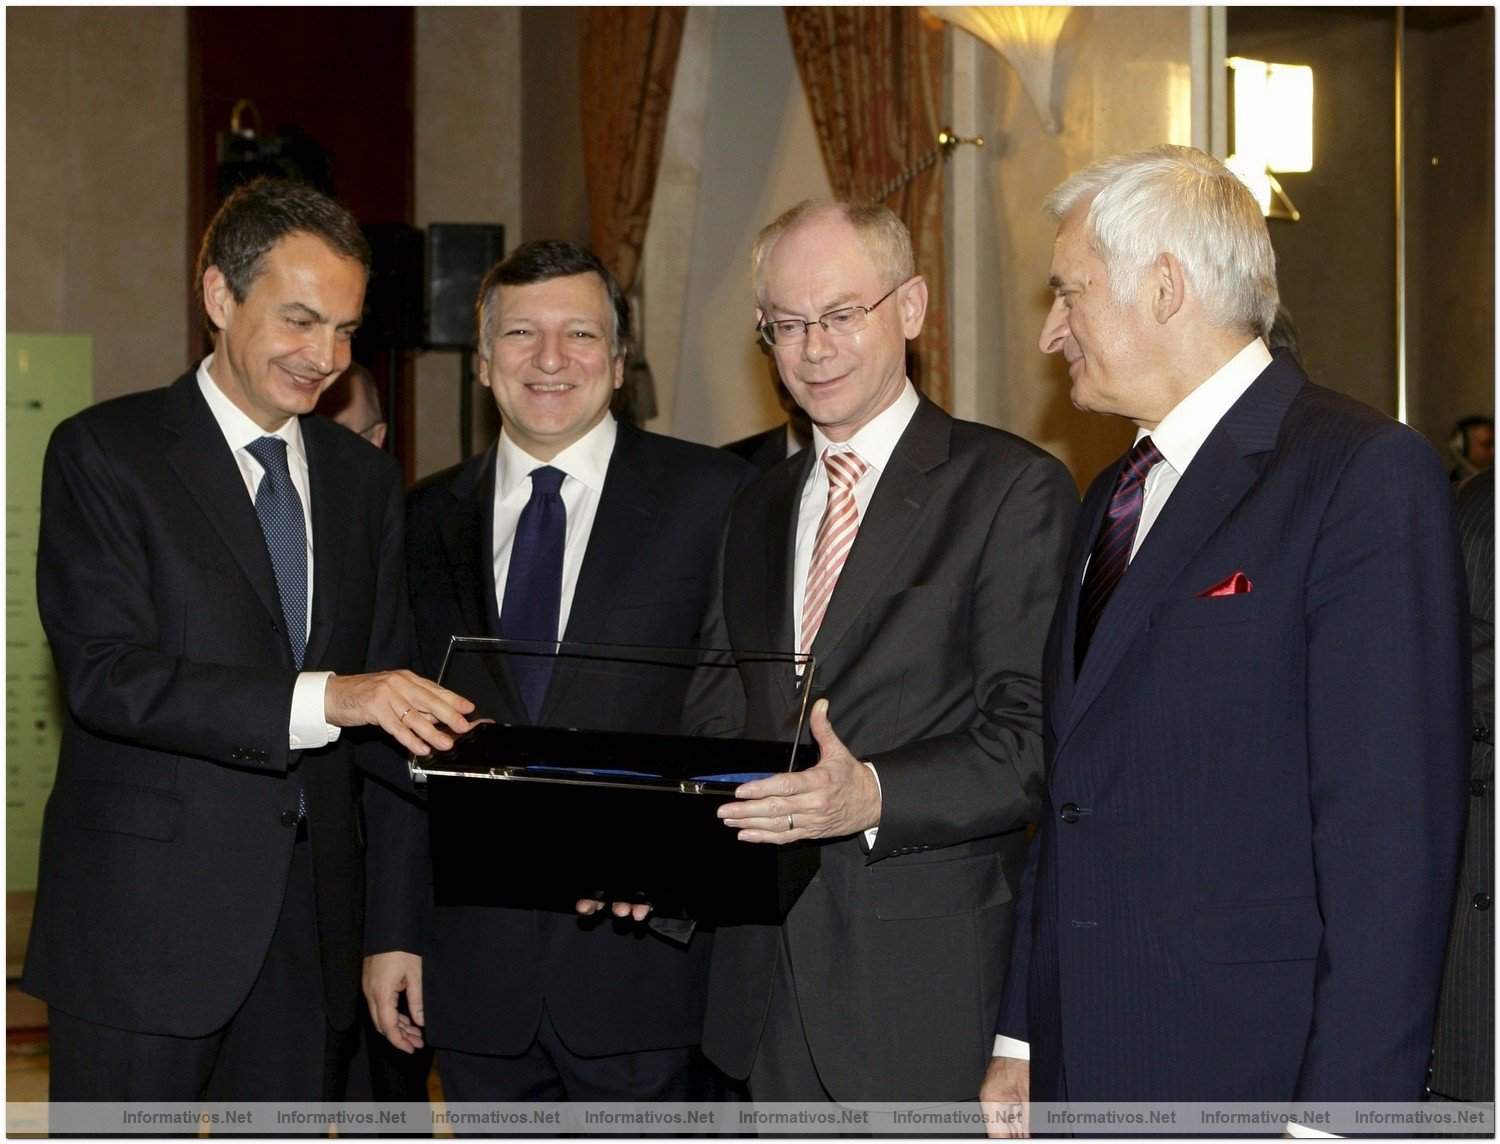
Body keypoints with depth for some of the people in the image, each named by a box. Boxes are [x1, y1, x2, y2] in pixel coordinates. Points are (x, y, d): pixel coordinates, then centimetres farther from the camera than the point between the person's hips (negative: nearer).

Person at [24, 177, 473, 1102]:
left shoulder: (364, 478, 13)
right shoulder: (104, 454, -4)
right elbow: (106, 673, -17)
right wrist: (323, 697, -27)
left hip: (311, 920, 5)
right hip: (148, 913, -5)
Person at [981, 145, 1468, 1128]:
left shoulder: (1366, 474, -9)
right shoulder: (1115, 496, 16)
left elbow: (1391, 830, -15)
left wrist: (1340, 1113, -18)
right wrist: (1021, 1041, 13)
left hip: (1251, 1082, -7)